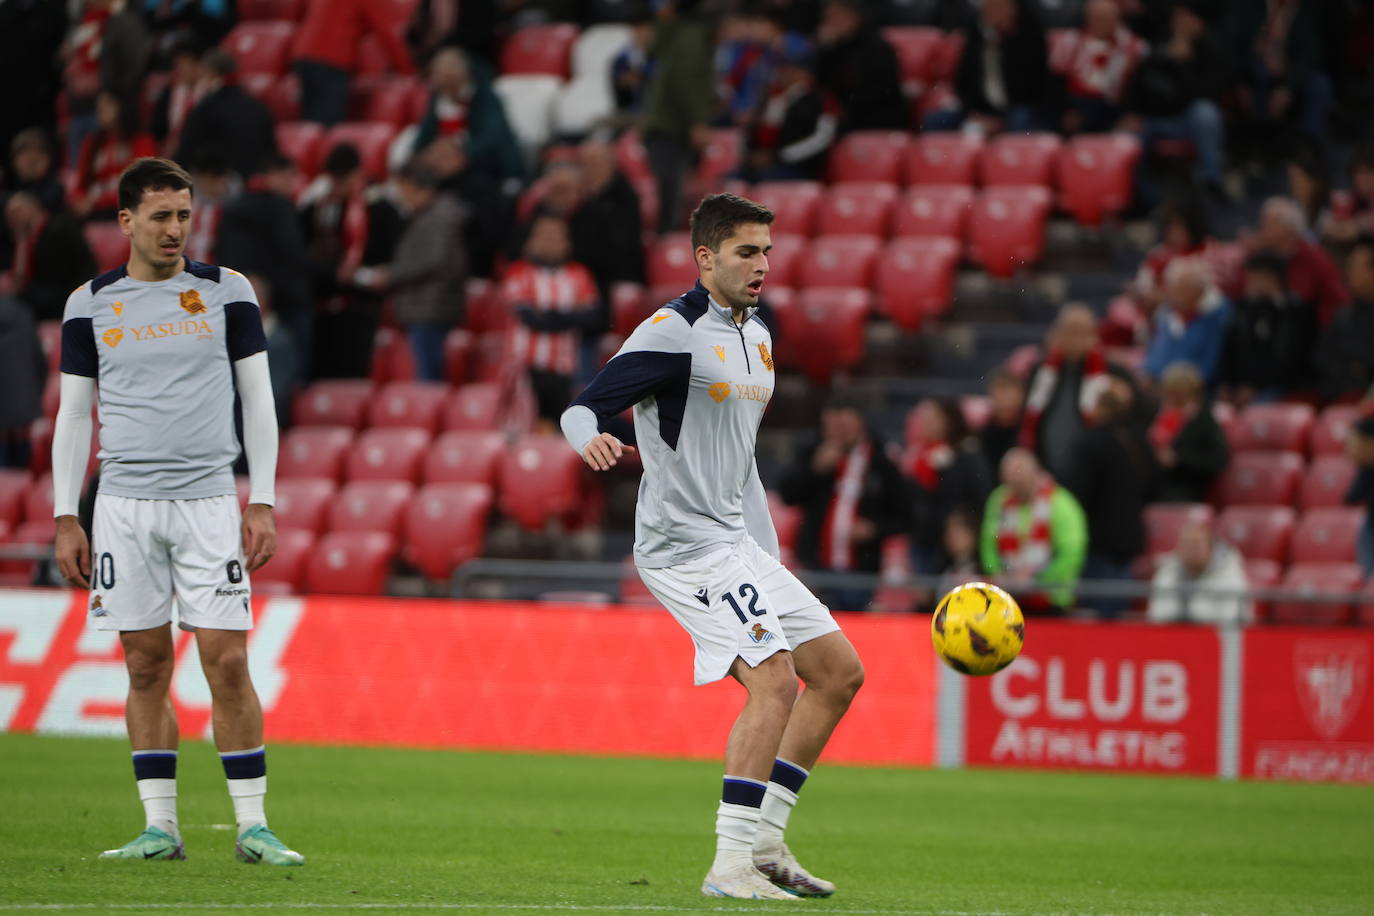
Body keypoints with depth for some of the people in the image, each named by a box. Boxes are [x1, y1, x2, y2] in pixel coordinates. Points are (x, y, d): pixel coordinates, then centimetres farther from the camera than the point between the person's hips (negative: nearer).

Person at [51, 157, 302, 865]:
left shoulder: (227, 292, 5)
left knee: (227, 660, -7)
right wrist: (66, 519, 4)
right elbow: (73, 415, 10)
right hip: (125, 503, 1)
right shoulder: (90, 304, 7)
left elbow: (257, 401, 7)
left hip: (209, 501, -1)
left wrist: (262, 503, 0)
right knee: (146, 663, 2)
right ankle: (160, 826, 7)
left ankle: (252, 825, -3)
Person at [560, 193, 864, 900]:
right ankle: (731, 864, -18)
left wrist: (769, 559, 25)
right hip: (684, 542, -9)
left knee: (839, 670, 8)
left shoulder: (755, 336, 17)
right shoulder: (674, 332, -11)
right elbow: (582, 407, -17)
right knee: (775, 679, -21)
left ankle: (764, 841, 11)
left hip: (735, 543, 10)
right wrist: (591, 437, -41)